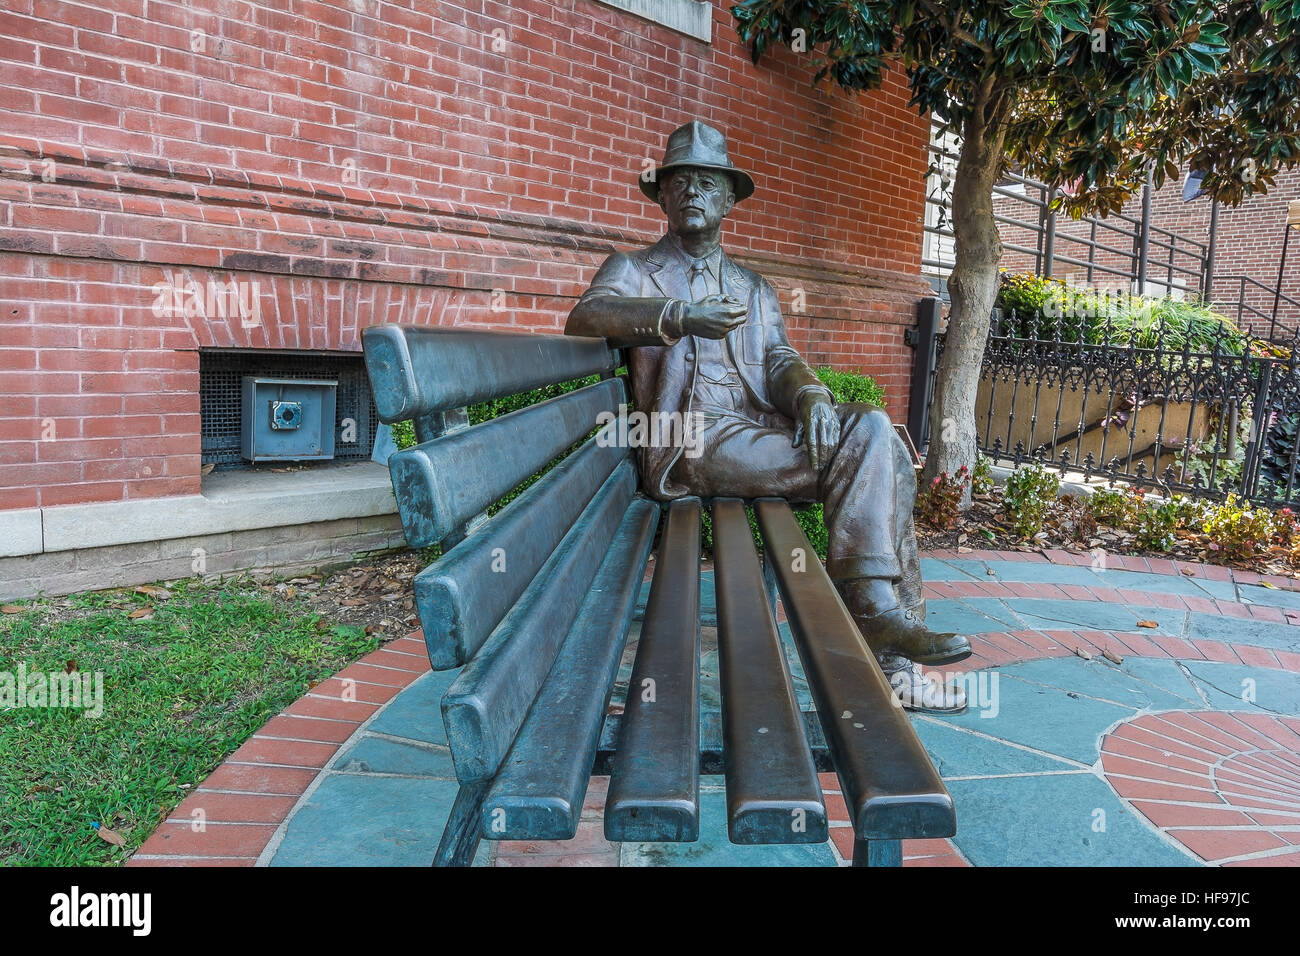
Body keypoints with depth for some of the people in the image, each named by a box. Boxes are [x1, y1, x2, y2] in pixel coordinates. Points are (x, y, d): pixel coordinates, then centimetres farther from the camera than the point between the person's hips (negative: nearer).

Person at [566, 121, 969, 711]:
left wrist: (809, 392, -13)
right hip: (688, 439, -5)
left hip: (762, 431, 5)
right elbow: (584, 315, -8)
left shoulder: (754, 287, 29)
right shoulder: (633, 270, 16)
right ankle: (881, 613, -18)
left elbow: (778, 358, 11)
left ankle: (881, 612, -20)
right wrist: (678, 316, -23)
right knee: (866, 447, -24)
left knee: (872, 427, -22)